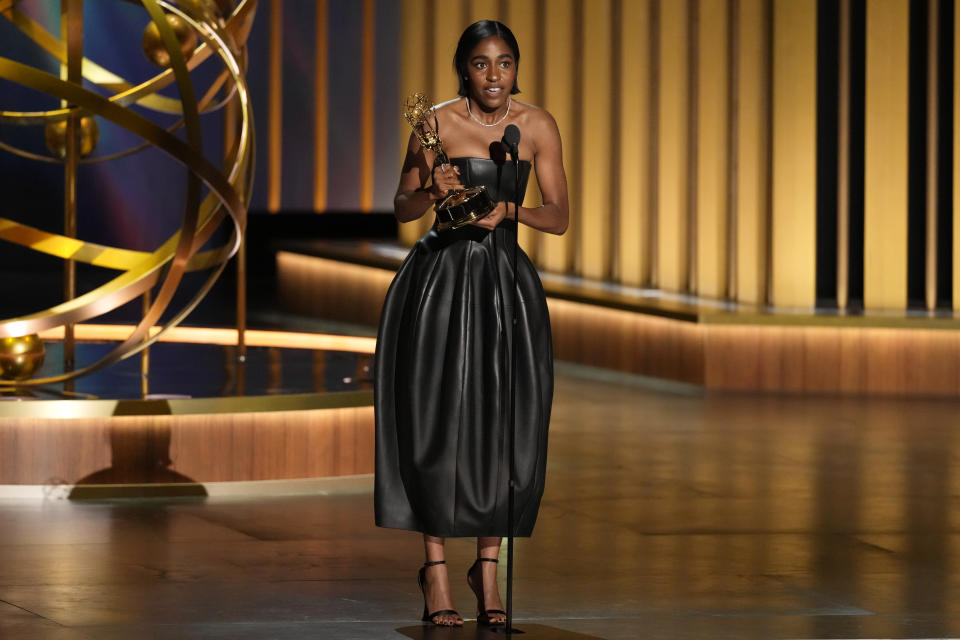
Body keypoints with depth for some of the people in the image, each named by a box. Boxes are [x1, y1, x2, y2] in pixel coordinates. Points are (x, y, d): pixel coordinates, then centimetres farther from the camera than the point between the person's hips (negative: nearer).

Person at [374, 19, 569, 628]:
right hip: (441, 279, -2)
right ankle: (436, 570, 7)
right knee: (438, 422, -3)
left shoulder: (537, 126, 1)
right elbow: (403, 208, 2)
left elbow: (559, 217, 1)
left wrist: (508, 209, -17)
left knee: (504, 428, 0)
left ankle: (489, 568, 13)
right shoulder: (437, 122, -5)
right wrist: (432, 191, -19)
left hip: (506, 281, 2)